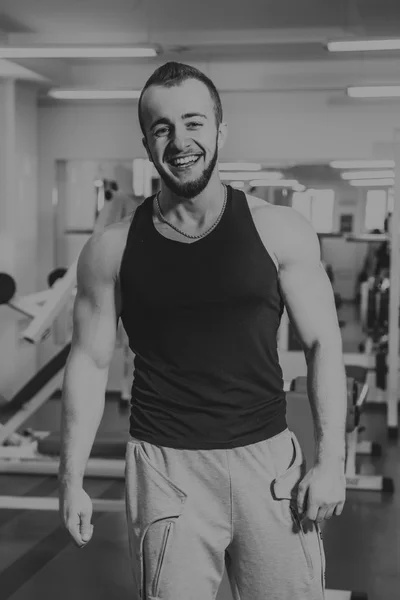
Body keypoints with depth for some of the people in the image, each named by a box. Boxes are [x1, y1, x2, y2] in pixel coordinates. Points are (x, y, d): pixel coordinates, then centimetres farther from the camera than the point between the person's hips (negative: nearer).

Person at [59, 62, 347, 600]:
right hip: (166, 469, 0)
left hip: (269, 459, 1)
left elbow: (323, 345, 0)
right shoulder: (111, 250, 0)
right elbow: (90, 363, 5)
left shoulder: (280, 232, -2)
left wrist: (331, 460, -6)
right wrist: (72, 480, 3)